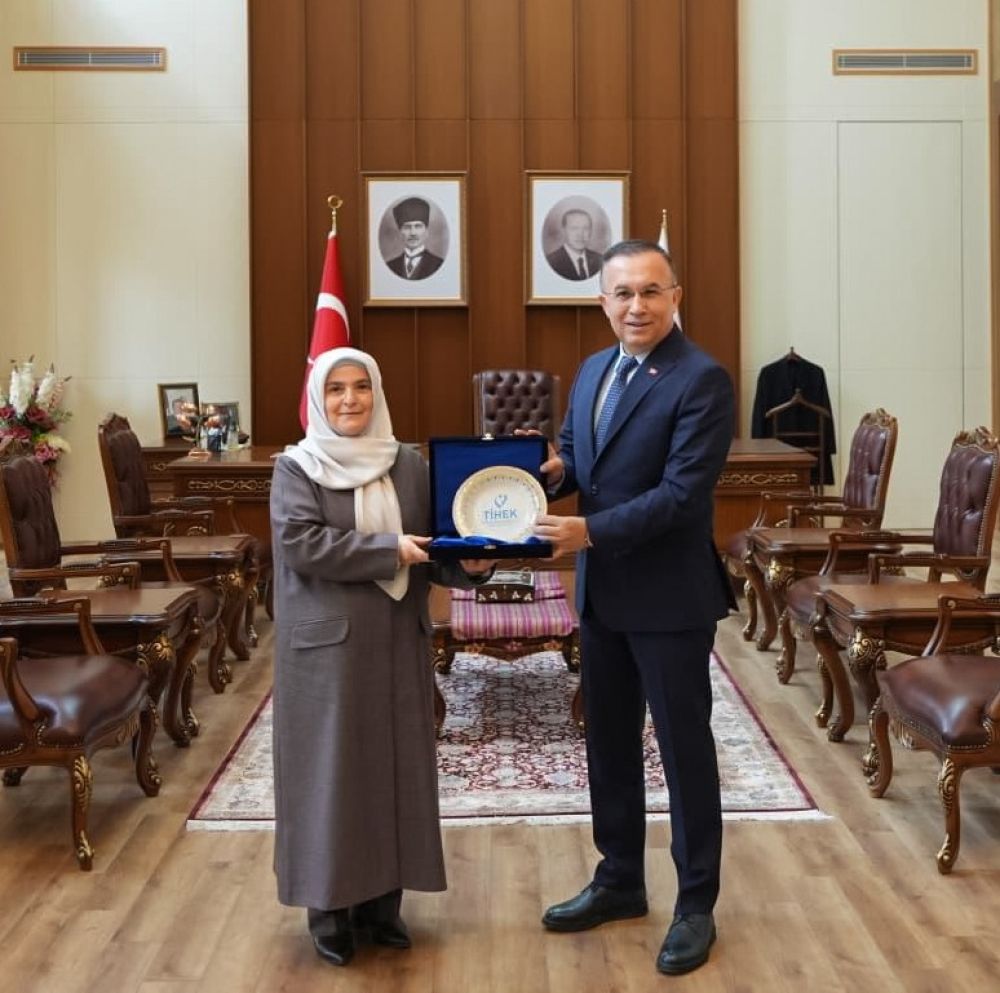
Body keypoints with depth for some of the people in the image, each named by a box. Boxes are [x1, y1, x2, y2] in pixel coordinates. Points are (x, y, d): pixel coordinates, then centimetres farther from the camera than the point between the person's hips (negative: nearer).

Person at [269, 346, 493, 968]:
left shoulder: (410, 465, 7)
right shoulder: (297, 467, -3)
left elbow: (433, 546, 7)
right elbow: (300, 543, -16)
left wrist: (469, 565, -15)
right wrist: (388, 549, -20)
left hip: (399, 642, 4)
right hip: (327, 643, -3)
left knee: (396, 766, 8)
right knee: (332, 770, 3)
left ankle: (383, 901, 21)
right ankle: (331, 908, 15)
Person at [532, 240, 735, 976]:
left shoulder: (702, 379, -16)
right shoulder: (593, 371, 9)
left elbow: (683, 493, -22)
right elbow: (574, 453, 17)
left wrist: (590, 531, -27)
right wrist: (552, 470, -7)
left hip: (670, 597, -8)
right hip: (602, 592, 8)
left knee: (685, 751, 5)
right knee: (608, 745, 17)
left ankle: (696, 905, 20)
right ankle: (619, 882, 34)